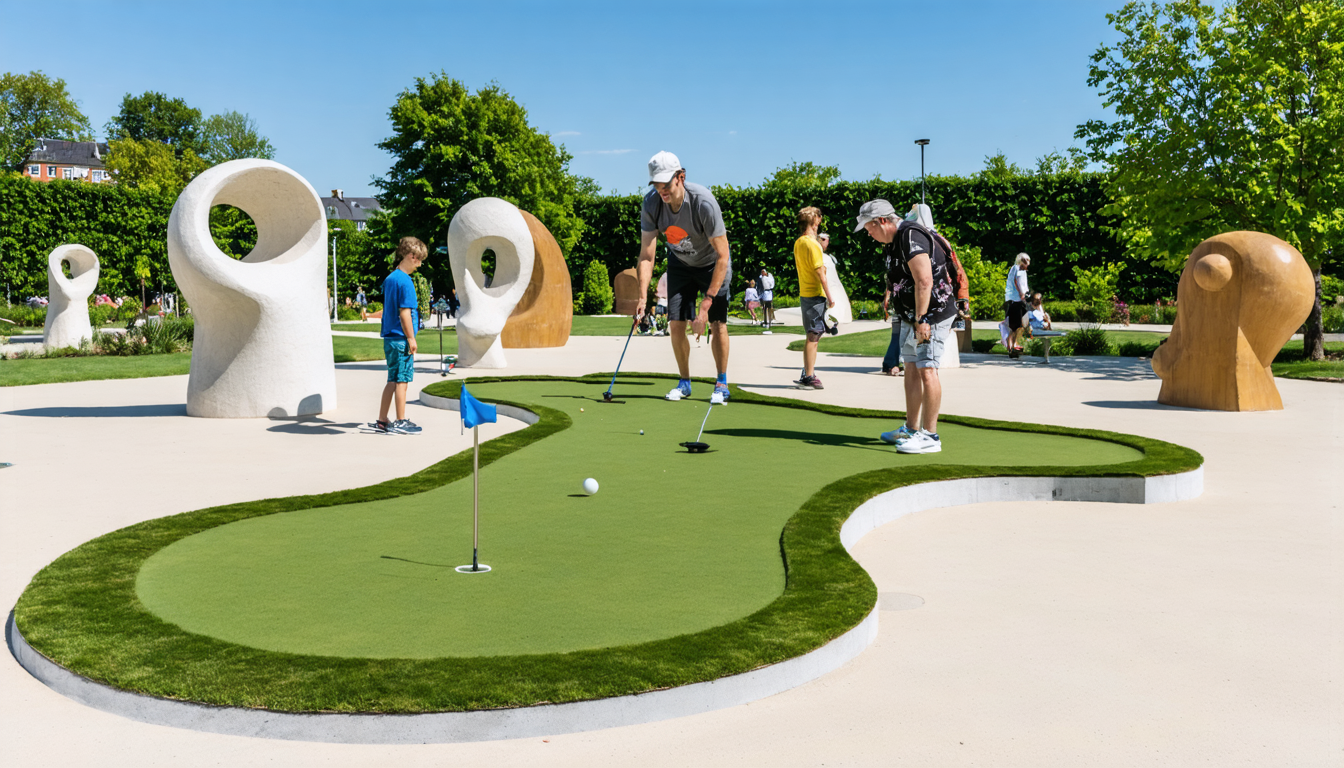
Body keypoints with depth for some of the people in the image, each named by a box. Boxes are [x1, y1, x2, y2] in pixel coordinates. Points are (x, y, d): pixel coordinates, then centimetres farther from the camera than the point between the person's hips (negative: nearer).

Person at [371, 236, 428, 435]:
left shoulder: (389, 279, 14)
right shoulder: (405, 281, -14)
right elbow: (404, 313, -18)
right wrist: (411, 338, -13)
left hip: (389, 337, 9)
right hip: (401, 339, -9)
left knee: (393, 380, 14)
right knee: (402, 381, -1)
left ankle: (381, 421, 18)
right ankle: (400, 423, 5)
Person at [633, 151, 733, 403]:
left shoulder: (704, 203, -35)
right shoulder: (651, 204, -22)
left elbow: (722, 256, -31)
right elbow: (646, 255, -19)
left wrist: (707, 302, -34)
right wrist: (642, 296, -31)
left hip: (712, 263, -3)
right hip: (680, 263, 4)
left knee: (717, 323, -11)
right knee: (676, 324, -3)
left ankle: (722, 384, 4)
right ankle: (684, 382, 15)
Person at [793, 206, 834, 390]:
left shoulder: (798, 243, 11)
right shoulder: (813, 244, -16)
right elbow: (820, 273, -17)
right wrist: (829, 296, -13)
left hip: (804, 294, 9)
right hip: (815, 295, -9)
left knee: (811, 336, 15)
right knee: (813, 337, -6)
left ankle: (807, 375, 18)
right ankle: (809, 377, -5)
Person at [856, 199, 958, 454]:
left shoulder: (911, 236, -19)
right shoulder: (894, 242, 14)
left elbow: (924, 282, -25)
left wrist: (921, 320, -26)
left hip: (932, 313, -11)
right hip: (912, 316, 11)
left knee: (926, 370, -12)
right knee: (911, 369, 14)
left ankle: (930, 436, -10)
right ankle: (911, 429, 23)